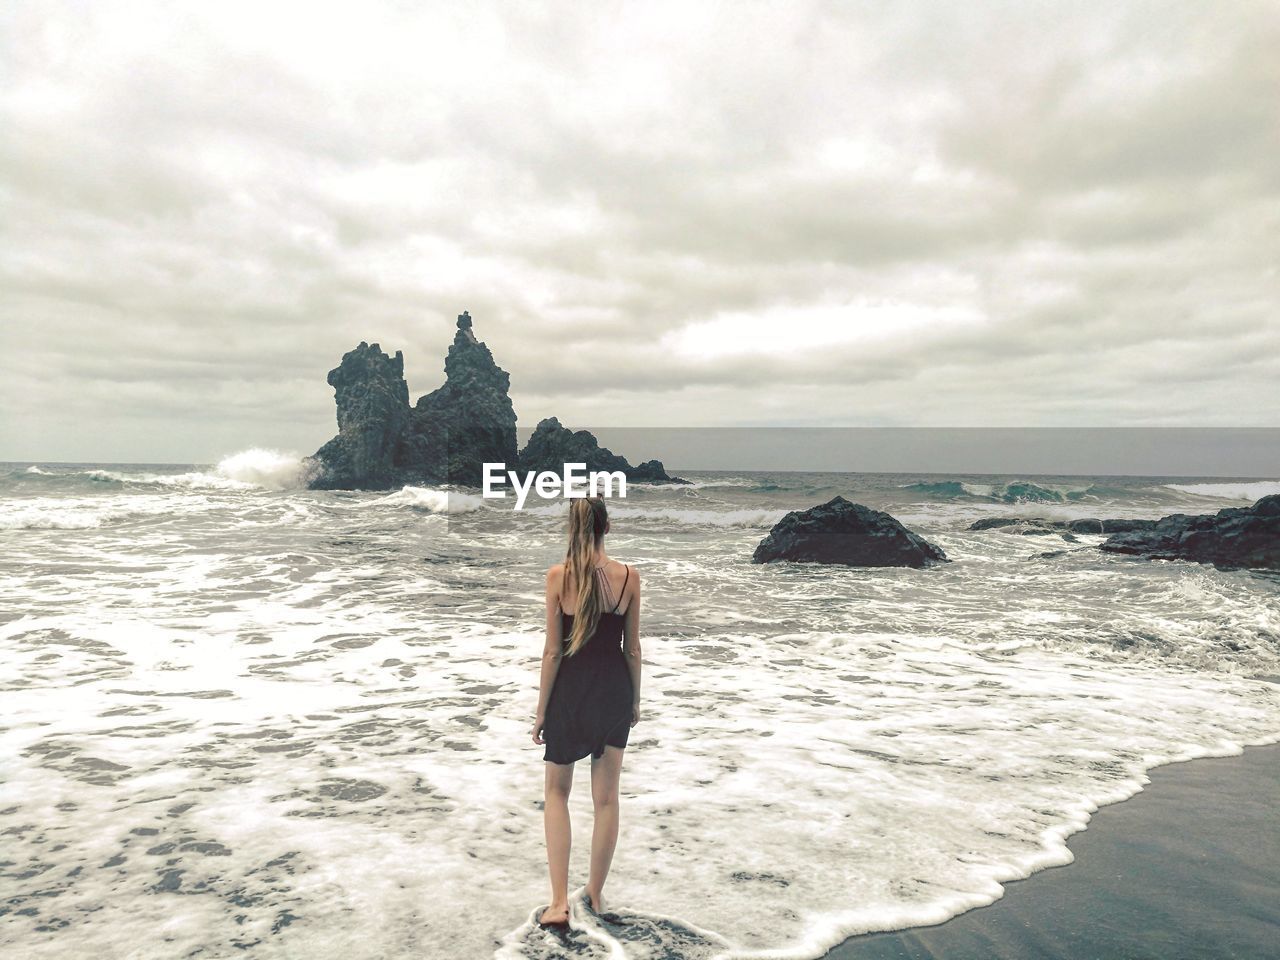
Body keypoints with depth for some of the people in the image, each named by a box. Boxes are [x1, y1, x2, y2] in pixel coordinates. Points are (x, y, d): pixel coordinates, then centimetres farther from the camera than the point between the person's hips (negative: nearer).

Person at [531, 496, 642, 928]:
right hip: (615, 690, 2)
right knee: (606, 797, 14)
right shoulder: (629, 576, -5)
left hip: (571, 690, -2)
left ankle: (560, 902, 8)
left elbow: (552, 650, -9)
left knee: (556, 791, 15)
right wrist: (635, 699, 14)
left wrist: (541, 709, 0)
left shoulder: (558, 575, -12)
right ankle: (595, 893, 27)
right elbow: (632, 647, 1)